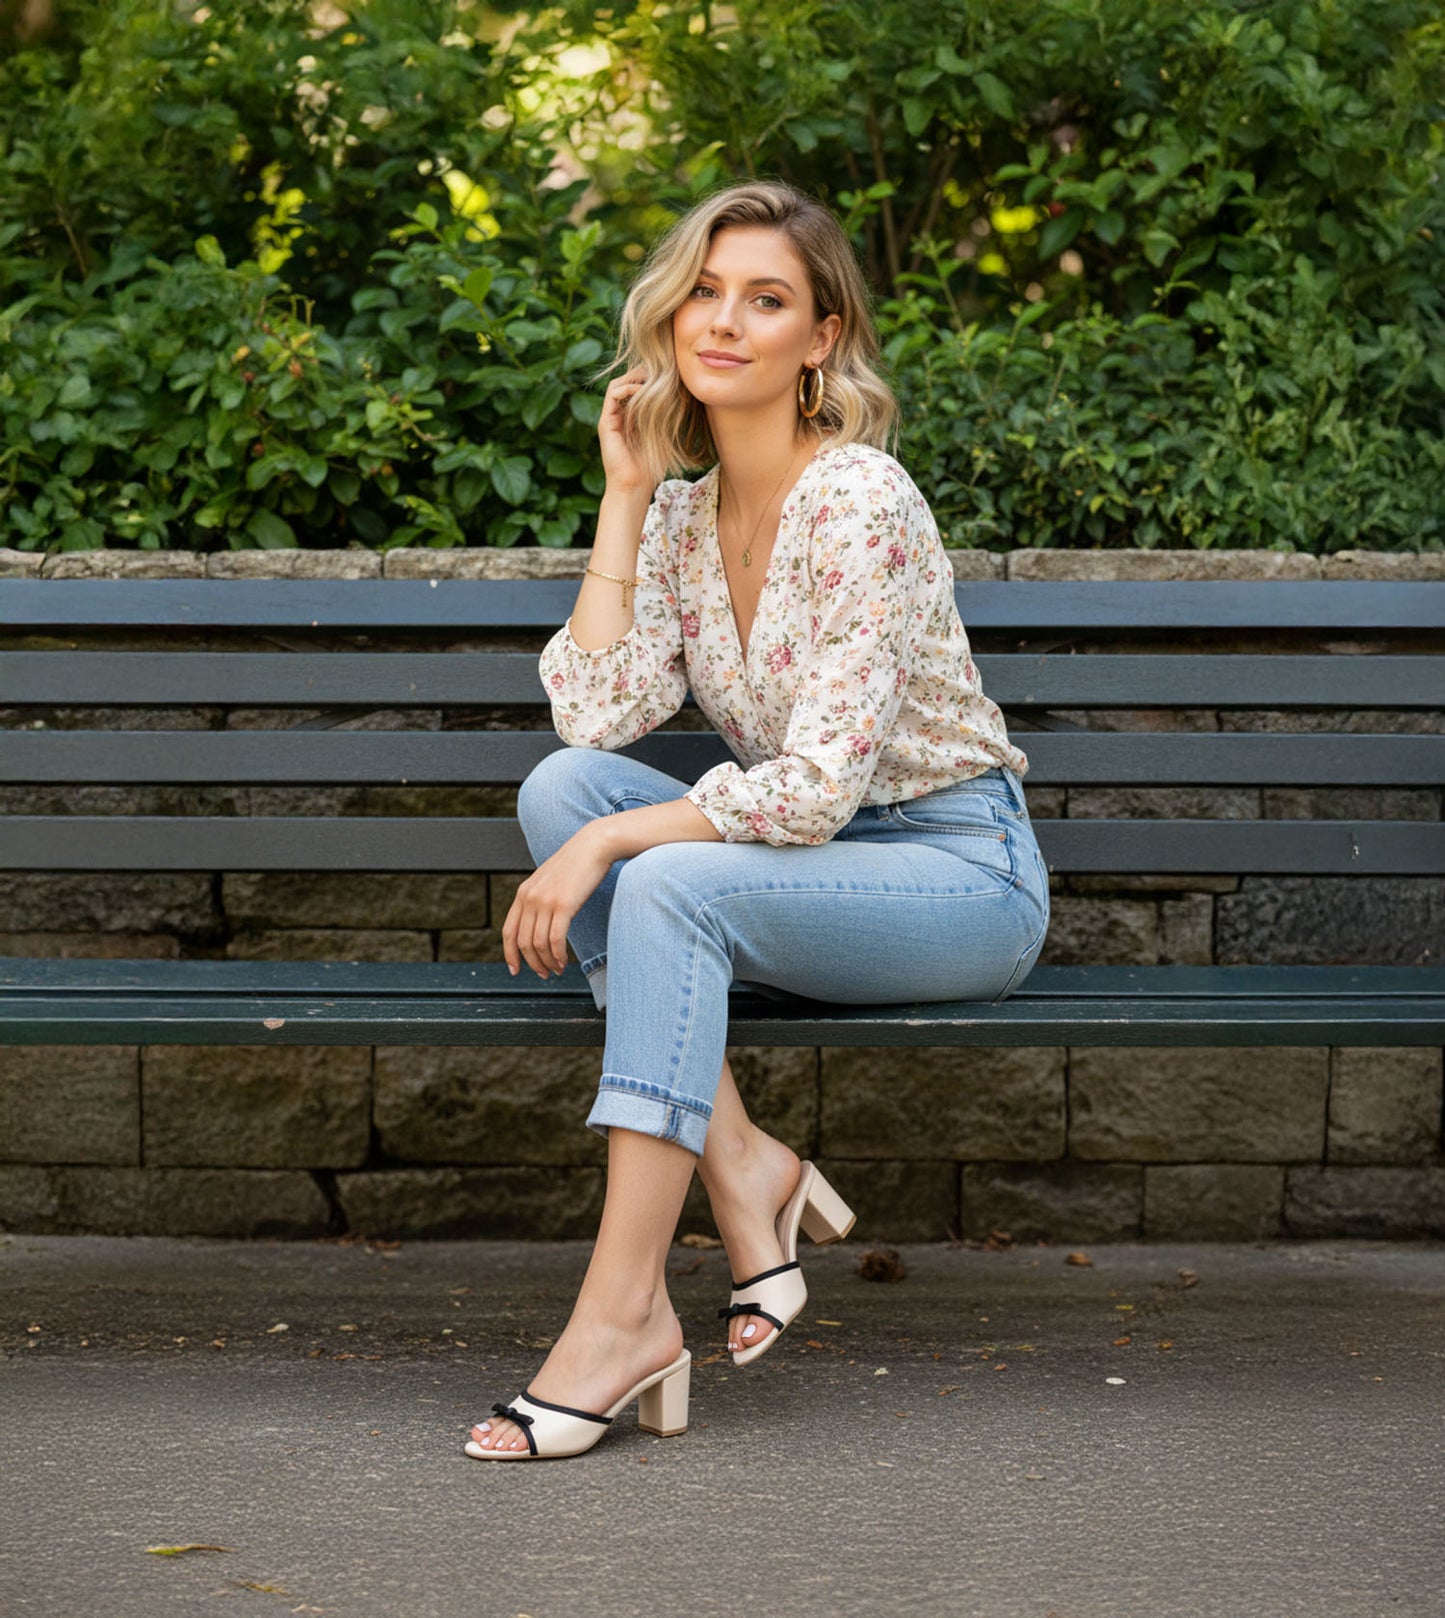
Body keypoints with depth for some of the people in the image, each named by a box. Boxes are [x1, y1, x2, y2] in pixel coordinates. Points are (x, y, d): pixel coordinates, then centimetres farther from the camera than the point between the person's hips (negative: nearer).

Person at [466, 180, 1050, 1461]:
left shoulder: (858, 499, -17)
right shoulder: (684, 515, 6)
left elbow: (820, 781, -24)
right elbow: (595, 714, -8)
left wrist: (608, 844, -25)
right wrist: (624, 500, -6)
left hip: (961, 872, -7)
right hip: (818, 864, 7)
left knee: (670, 884, -31)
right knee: (561, 784, -16)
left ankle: (623, 1311, -30)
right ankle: (741, 1167, -17)